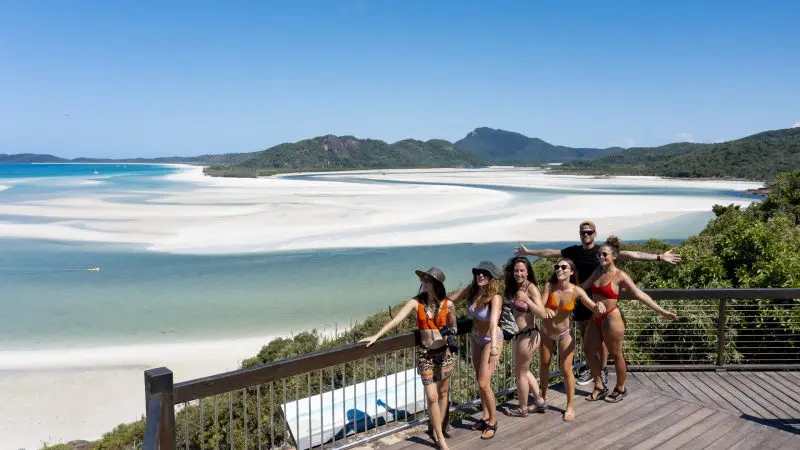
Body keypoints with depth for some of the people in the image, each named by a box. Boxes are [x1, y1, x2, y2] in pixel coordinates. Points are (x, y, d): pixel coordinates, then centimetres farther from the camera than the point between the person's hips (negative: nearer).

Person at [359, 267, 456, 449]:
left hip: (444, 352, 1)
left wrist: (449, 337, -4)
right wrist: (377, 335, -26)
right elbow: (396, 320, -19)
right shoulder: (416, 302, -9)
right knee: (432, 397, -3)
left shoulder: (448, 304, -8)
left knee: (443, 393, 12)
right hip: (425, 354, -1)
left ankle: (437, 430, 31)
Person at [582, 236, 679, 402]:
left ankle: (620, 389, 27)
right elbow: (583, 286, 20)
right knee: (590, 352, 11)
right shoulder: (598, 271, 6)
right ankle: (599, 387, 28)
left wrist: (661, 311, -24)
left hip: (611, 319, -7)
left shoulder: (620, 275, -13)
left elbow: (639, 294, -18)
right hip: (595, 319, 7)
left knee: (616, 355, 8)